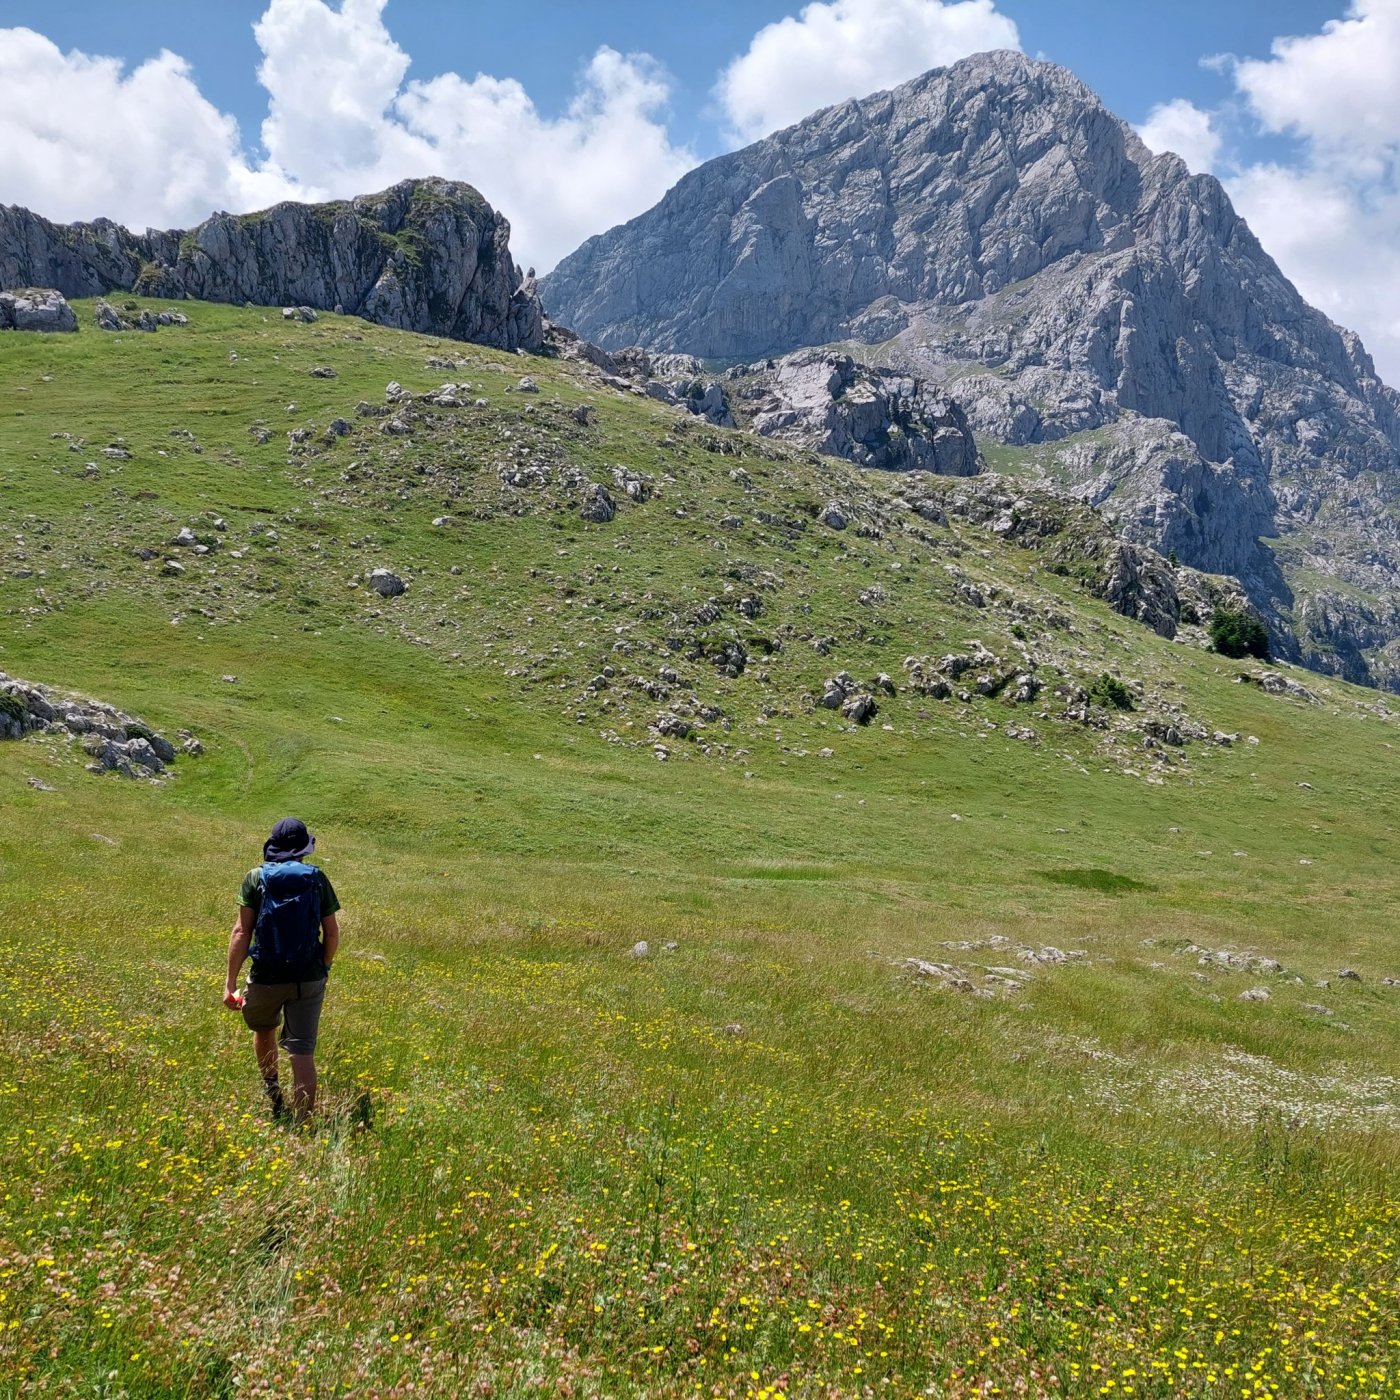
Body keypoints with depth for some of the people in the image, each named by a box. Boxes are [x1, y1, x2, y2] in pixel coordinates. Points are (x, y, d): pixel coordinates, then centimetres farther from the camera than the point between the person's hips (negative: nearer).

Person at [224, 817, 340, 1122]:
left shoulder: (256, 878, -2)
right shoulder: (317, 879, 1)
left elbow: (242, 931, -7)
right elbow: (332, 932, 2)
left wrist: (230, 982, -5)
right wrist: (323, 969, 19)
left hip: (266, 977, 0)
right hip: (309, 979, 0)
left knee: (264, 1030, 30)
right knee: (303, 1052, 1)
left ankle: (272, 1093, 37)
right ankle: (301, 1123, -2)